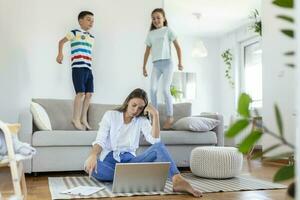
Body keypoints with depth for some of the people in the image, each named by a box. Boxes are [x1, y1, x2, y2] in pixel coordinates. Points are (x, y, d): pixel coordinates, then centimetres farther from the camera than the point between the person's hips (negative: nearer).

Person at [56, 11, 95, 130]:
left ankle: (84, 119, 15)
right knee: (81, 93, -12)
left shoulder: (91, 37, 21)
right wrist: (60, 54, -7)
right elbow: (61, 41, 7)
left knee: (89, 94, 5)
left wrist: (89, 65, 17)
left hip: (88, 68, 7)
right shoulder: (75, 33, 3)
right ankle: (76, 119, -4)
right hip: (78, 67, -7)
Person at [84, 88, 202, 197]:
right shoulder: (110, 115, 4)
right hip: (109, 159, -1)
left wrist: (155, 115, -10)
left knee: (158, 147, -25)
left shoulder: (142, 121, 9)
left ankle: (178, 180, -45)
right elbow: (100, 140, -9)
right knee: (90, 166, -37)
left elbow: (155, 141, -8)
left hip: (129, 160, 2)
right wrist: (93, 155, -30)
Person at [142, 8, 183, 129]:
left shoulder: (168, 30, 5)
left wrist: (180, 62, -4)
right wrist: (144, 67, 17)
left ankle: (170, 117, -3)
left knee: (165, 89, -13)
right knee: (152, 89, -10)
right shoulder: (150, 34, 15)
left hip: (167, 63, -4)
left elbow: (177, 46, 3)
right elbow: (147, 51, 19)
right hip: (156, 65, 4)